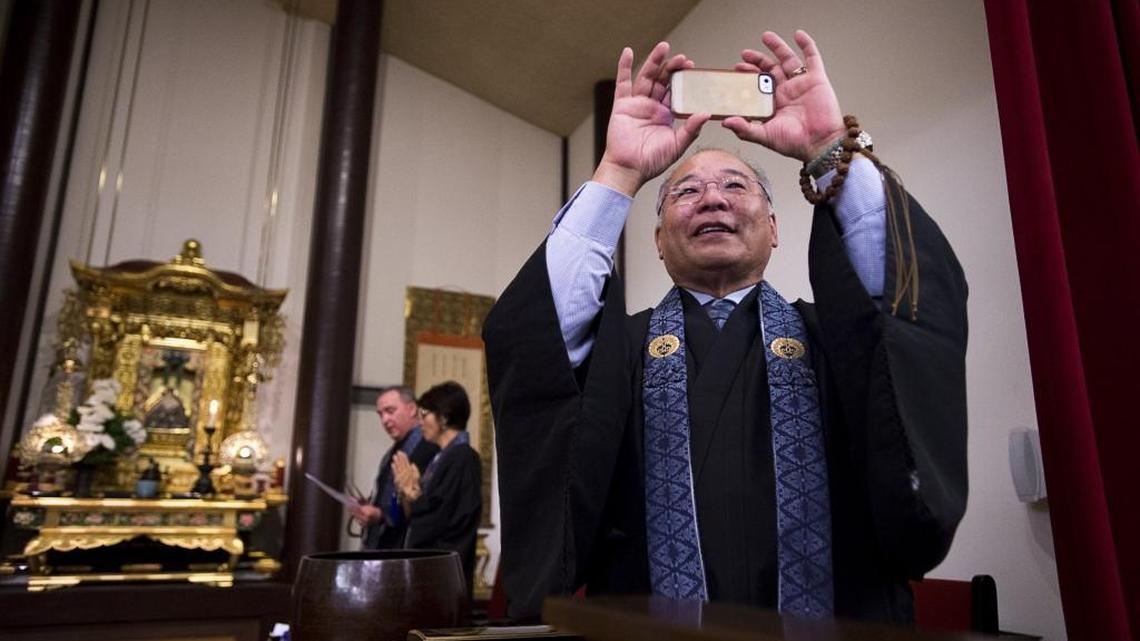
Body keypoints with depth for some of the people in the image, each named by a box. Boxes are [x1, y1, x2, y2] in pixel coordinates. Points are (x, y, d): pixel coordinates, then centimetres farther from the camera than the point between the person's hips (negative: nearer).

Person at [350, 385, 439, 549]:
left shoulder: (431, 449, -16)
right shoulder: (392, 453, 18)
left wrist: (382, 515, -24)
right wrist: (367, 507, 5)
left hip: (407, 548, -9)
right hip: (376, 544, 9)